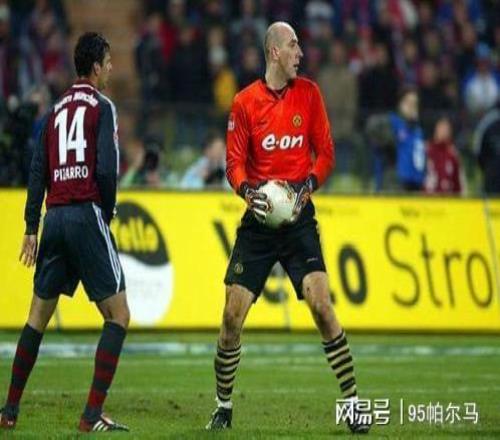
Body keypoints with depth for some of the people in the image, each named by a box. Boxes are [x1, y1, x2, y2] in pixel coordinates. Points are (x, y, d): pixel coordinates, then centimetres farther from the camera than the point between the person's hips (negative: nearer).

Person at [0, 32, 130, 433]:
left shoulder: (57, 110, 15)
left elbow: (38, 172, 13)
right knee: (118, 314, -1)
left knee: (38, 317, 15)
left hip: (54, 216, 7)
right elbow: (106, 168, -13)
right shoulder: (101, 106, -3)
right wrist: (108, 213, 2)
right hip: (86, 215, -7)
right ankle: (93, 415, -10)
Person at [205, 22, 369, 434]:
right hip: (259, 215, 0)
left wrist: (308, 186, -12)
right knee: (233, 314, -3)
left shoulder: (309, 93, 4)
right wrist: (248, 191, -18)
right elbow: (234, 161, 2)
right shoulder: (245, 102, 0)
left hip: (299, 214, 0)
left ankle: (353, 403, -6)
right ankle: (224, 406, 14)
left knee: (321, 304, -14)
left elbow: (325, 153, 5)